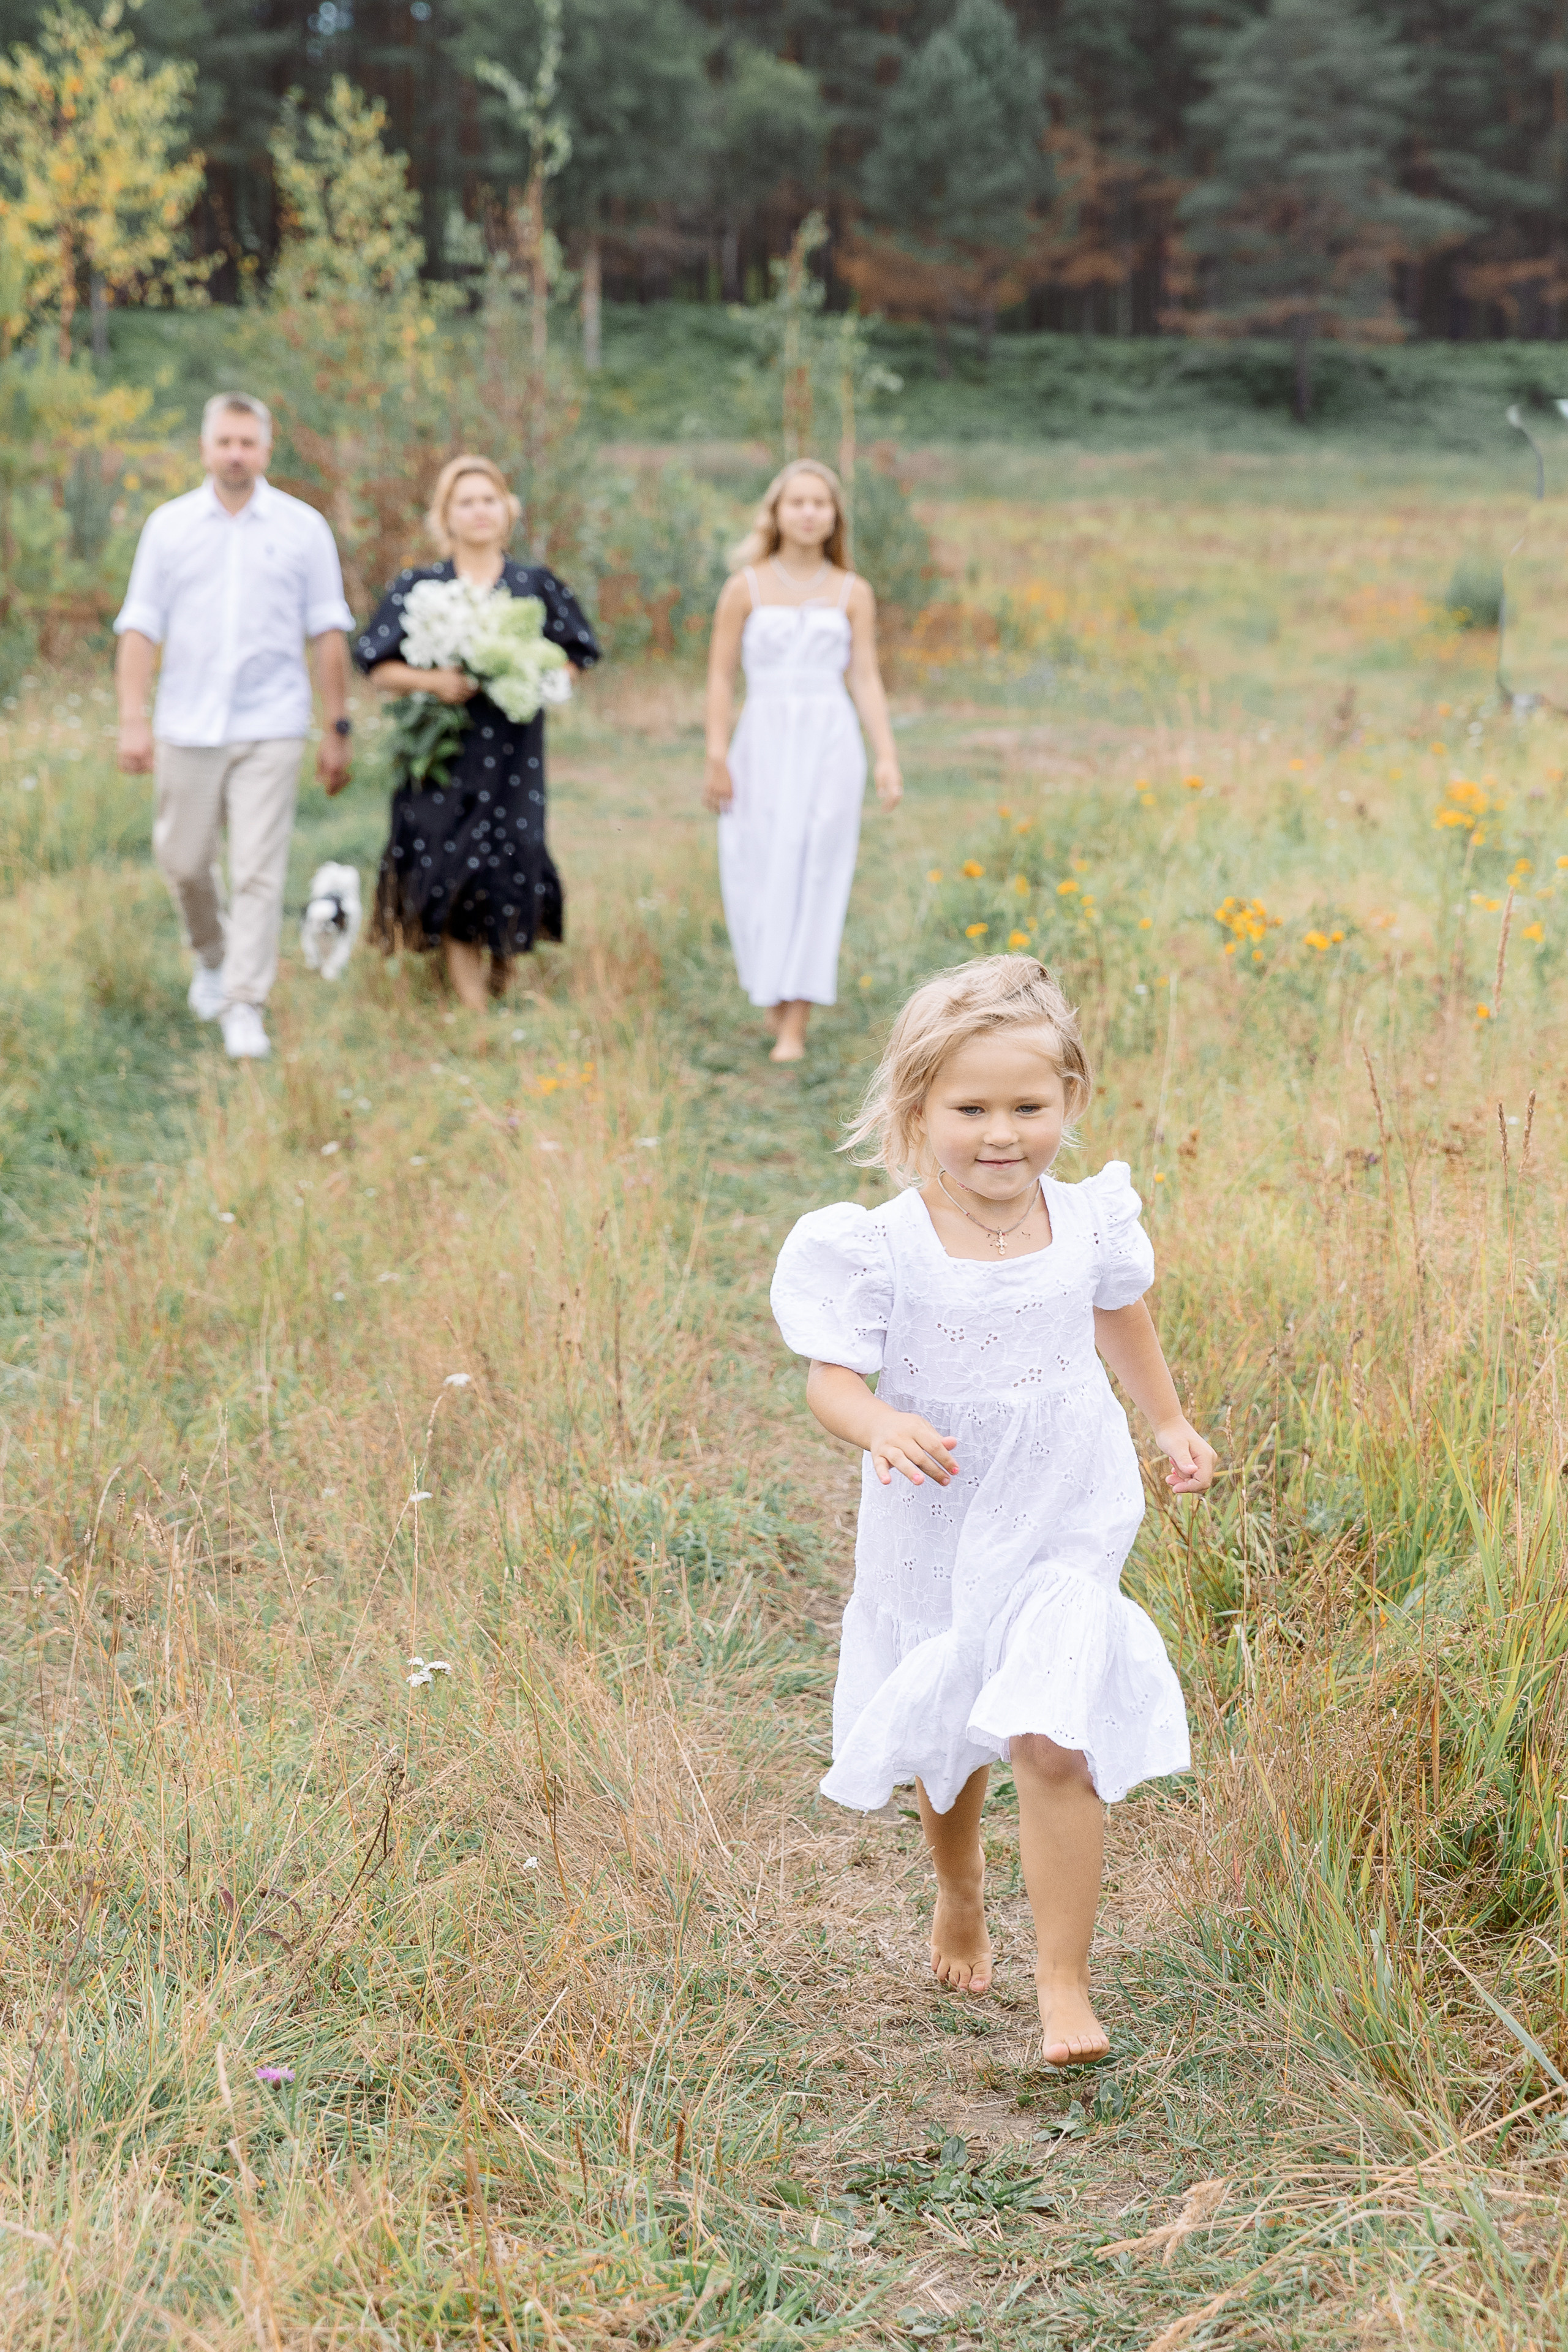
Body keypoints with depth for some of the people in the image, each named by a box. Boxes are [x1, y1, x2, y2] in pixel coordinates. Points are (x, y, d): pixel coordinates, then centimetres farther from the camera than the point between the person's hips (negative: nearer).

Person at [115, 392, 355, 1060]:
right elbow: (140, 627, 4)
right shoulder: (169, 525, 6)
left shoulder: (303, 528, 3)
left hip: (269, 727, -2)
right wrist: (132, 718, -5)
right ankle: (212, 957, 37)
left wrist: (337, 728, 1)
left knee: (258, 872, -6)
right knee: (183, 862, 9)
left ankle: (245, 1009, -1)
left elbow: (329, 633, 4)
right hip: (187, 724, 2)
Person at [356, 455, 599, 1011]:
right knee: (451, 877, -6)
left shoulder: (536, 586, 7)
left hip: (513, 759, 1)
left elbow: (577, 658, 11)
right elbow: (378, 667, 4)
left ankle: (503, 983, 16)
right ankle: (473, 1011, 1)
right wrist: (433, 680, -15)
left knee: (511, 869, -6)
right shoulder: (418, 588, 4)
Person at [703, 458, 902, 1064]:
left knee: (813, 876, -5)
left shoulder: (852, 594, 7)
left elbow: (867, 679, 6)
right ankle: (773, 993, 25)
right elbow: (721, 676, 2)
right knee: (757, 878, -1)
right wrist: (716, 758, -5)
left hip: (831, 745, 0)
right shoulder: (745, 588, 3)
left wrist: (886, 758, -3)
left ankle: (795, 1026, -4)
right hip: (763, 743, 0)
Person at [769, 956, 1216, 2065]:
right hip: (935, 1536, 0)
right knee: (947, 1740, 20)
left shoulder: (1089, 1221, -7)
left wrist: (1172, 1423, 22)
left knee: (1053, 1745, -13)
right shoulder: (881, 1247, -17)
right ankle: (960, 1890, 52)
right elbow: (831, 1376, -16)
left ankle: (1065, 1982, 0)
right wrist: (882, 1427, -37)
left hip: (1064, 1528, 0)